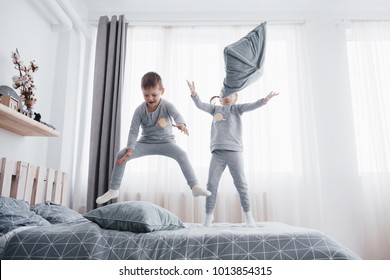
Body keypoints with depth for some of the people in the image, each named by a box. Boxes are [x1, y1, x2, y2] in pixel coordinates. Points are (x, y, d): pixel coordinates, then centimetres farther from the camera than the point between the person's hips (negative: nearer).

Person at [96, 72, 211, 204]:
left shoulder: (166, 105, -15)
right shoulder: (140, 110, -11)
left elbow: (177, 115, -35)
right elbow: (133, 131, -12)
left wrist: (181, 124, -60)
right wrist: (130, 149, -25)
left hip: (165, 142, -2)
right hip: (146, 142, 2)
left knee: (182, 154, -30)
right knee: (121, 154, -14)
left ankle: (195, 186, -25)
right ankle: (113, 190, -1)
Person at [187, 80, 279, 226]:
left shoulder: (237, 108, 11)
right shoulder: (215, 108, 17)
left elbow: (250, 106, -6)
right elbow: (200, 105, 6)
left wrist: (264, 100, -25)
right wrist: (194, 93, -14)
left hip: (234, 151, -1)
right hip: (217, 153, 2)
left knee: (241, 184, 1)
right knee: (211, 184, 0)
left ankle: (248, 214, 13)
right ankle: (208, 215, 12)